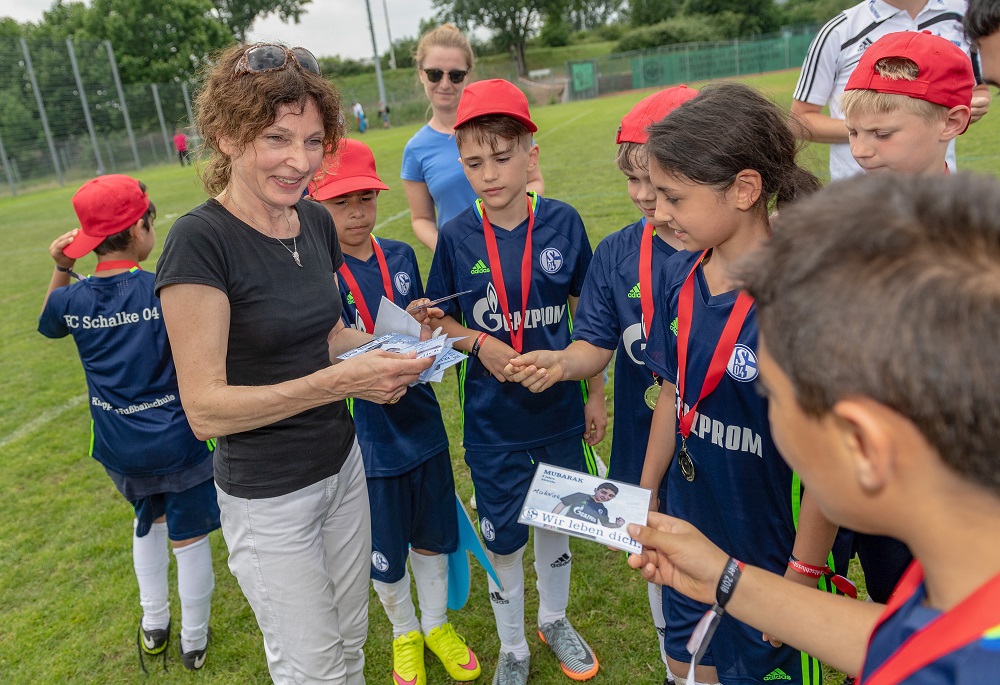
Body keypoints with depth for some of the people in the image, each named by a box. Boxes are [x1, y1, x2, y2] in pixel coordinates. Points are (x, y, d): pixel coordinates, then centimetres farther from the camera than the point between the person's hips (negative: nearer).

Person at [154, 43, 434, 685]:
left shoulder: (318, 221, -2)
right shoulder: (200, 241, -22)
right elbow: (206, 408, -23)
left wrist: (388, 347, -7)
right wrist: (338, 380, -31)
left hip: (343, 463, 6)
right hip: (267, 495, -6)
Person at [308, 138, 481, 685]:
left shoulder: (401, 255, 0)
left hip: (421, 423, 4)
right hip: (368, 438, -4)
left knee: (432, 535, 20)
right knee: (384, 553, 15)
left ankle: (437, 624, 46)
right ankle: (405, 633, 44)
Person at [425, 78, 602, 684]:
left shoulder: (562, 222, -9)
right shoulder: (456, 236, -10)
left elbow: (587, 311, 1)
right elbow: (441, 318, 1)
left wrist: (596, 391, 3)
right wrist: (481, 344, -18)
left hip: (558, 409, 1)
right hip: (492, 419, -1)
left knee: (555, 520, 20)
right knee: (503, 539, 13)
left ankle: (555, 620, 48)